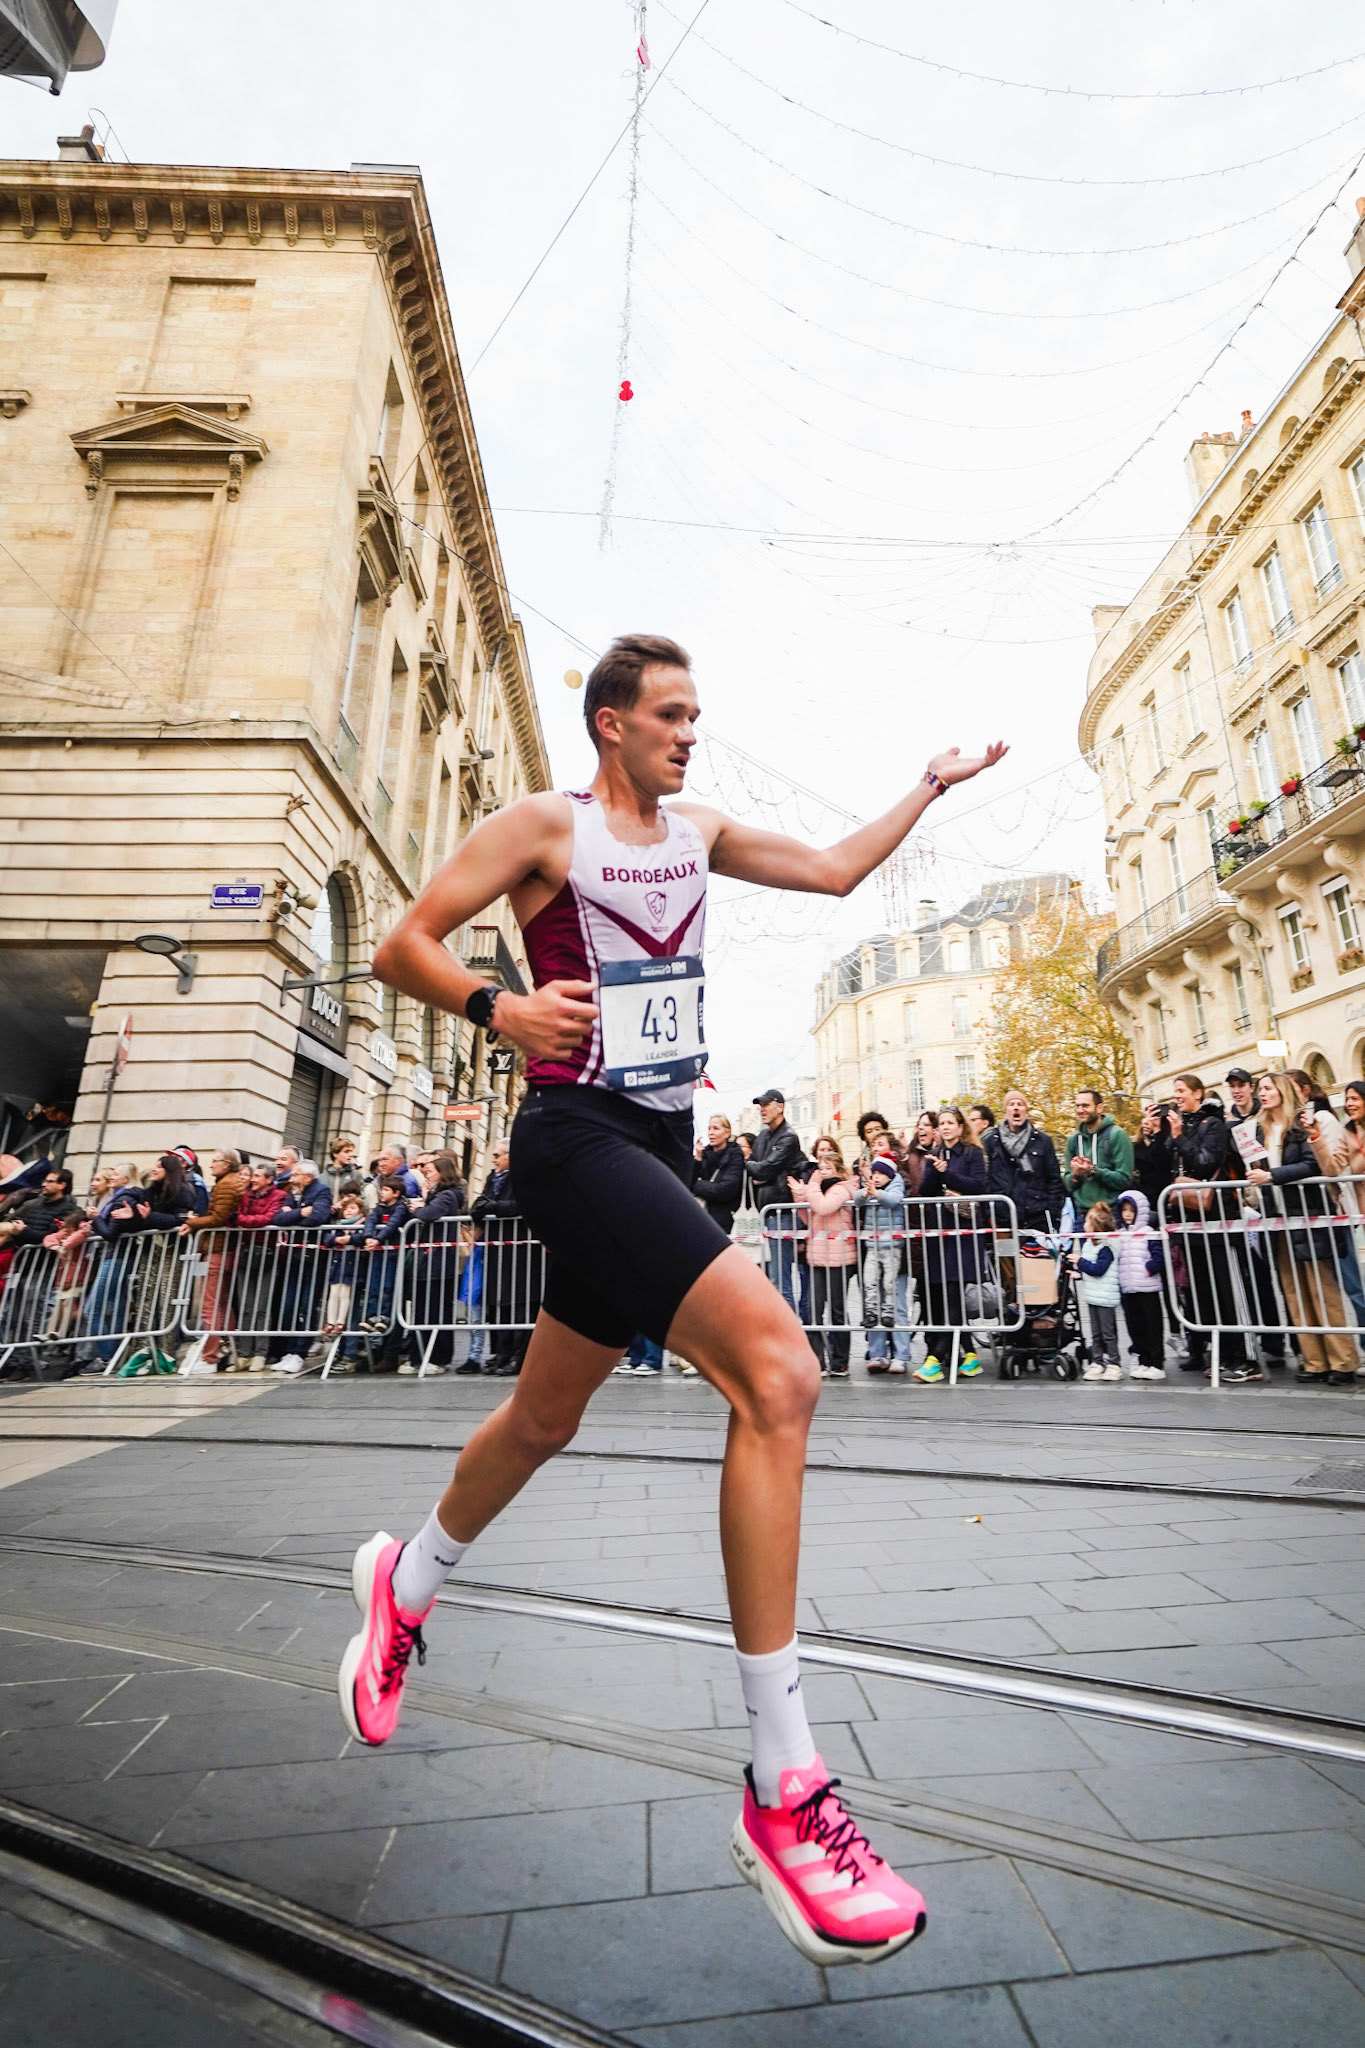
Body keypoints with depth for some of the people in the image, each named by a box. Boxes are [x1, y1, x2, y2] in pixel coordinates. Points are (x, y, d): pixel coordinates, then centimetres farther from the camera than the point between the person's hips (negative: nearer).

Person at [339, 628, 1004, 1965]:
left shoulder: (699, 833, 18)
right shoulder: (542, 825, 0)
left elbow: (836, 871, 23)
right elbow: (402, 948, -2)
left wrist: (929, 787, 25)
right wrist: (498, 1008, -20)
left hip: (660, 1146, 7)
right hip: (577, 1138, -7)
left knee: (544, 1419, 19)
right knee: (776, 1367, -24)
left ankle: (405, 1585, 47)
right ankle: (782, 1792, -8)